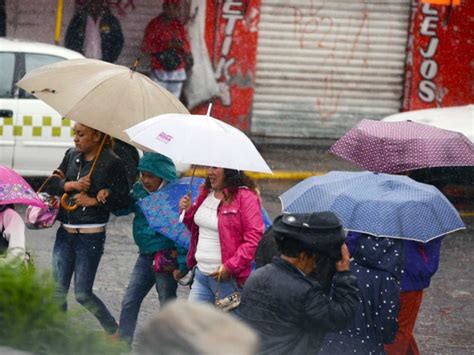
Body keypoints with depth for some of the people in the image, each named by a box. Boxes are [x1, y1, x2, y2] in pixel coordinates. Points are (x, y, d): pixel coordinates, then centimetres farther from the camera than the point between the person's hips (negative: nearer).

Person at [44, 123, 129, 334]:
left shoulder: (111, 163, -10)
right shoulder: (71, 156, 7)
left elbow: (122, 200, -10)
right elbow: (52, 185, 7)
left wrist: (93, 201, -14)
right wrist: (71, 185, -10)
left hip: (91, 236, -6)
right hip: (65, 233, 6)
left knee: (82, 294, -1)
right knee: (58, 291, 4)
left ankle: (114, 331, 21)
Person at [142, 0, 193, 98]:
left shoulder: (179, 26, 10)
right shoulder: (154, 25, -1)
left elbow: (187, 46, 12)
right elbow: (145, 47, -7)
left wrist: (181, 45, -13)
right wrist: (166, 45, -18)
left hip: (177, 72, 3)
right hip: (159, 71, -3)